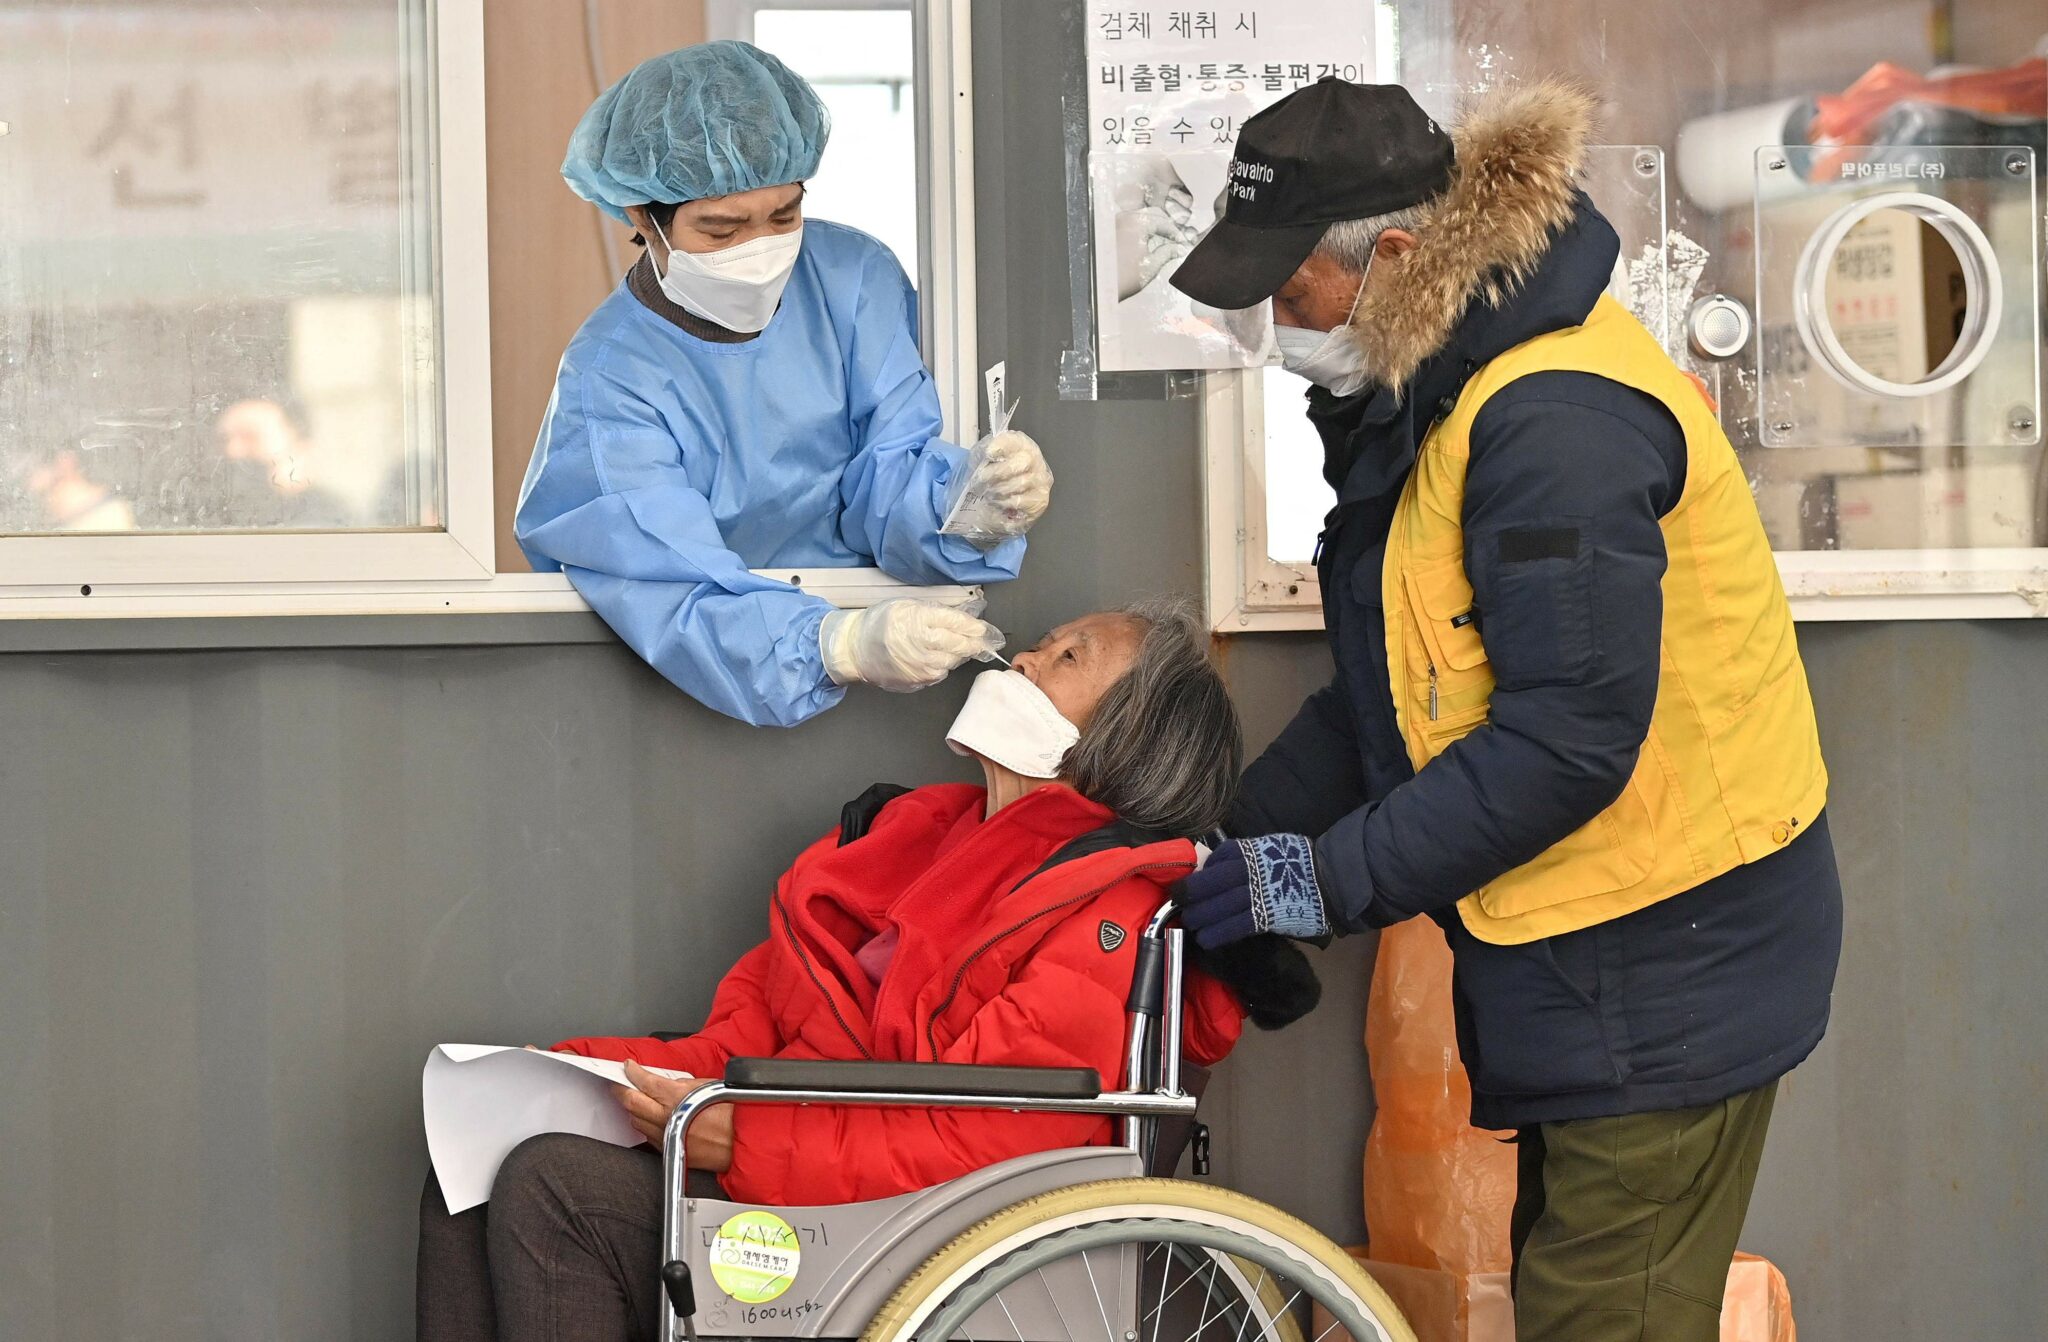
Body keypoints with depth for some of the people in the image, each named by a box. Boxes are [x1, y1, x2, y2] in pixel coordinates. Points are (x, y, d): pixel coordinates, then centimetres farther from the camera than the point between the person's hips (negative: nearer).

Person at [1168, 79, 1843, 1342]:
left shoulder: (1556, 418, -24)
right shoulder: (1443, 381, 9)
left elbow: (1571, 736, -27)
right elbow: (1394, 681, 13)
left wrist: (1331, 878, -21)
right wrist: (1250, 831, 2)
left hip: (1667, 966, -10)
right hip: (1585, 955, 10)